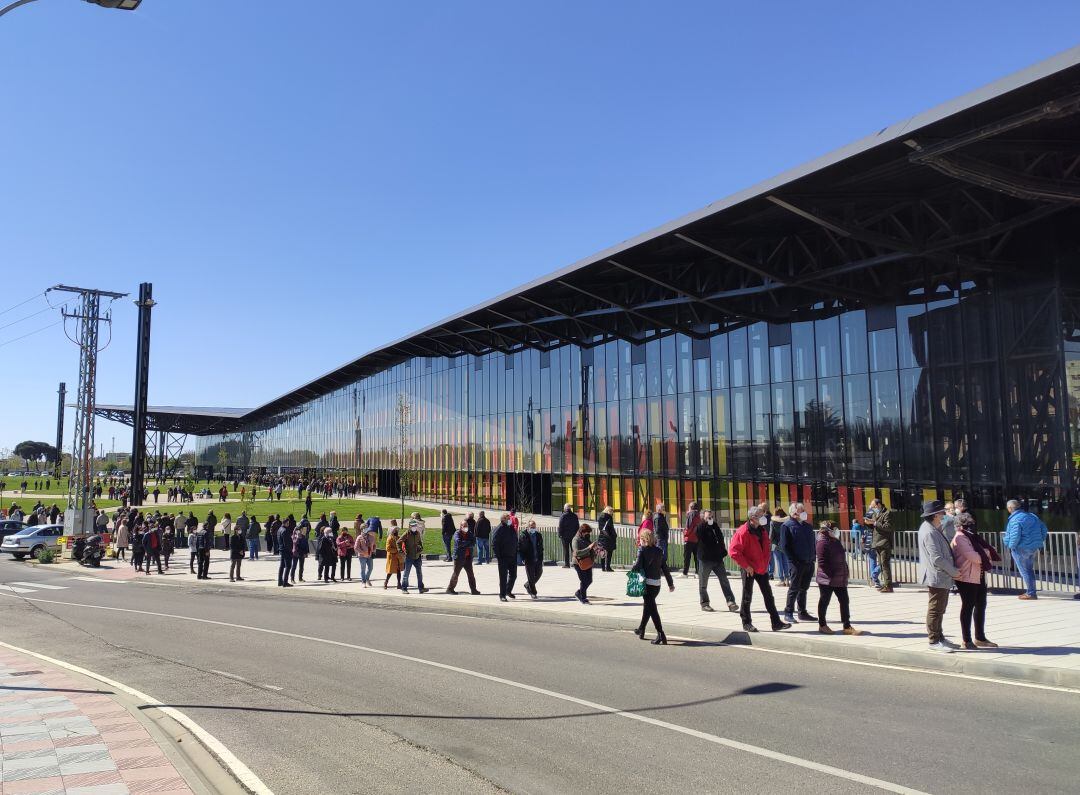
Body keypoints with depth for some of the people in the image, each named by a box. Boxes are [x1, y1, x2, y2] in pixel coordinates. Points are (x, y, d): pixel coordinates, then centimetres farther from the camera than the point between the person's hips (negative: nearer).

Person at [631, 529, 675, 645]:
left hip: (647, 582, -6)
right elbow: (665, 568, 12)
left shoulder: (642, 549, -6)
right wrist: (670, 583, 18)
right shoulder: (659, 551, 10)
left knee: (651, 608, -6)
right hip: (657, 584, 6)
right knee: (648, 605, 22)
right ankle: (641, 630, 37)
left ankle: (660, 634, -16)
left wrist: (632, 568, 8)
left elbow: (638, 565, -15)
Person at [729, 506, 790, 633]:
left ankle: (776, 623, 12)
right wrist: (746, 566, -18)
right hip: (749, 570, -7)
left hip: (762, 569, 7)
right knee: (747, 596, 4)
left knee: (768, 595, 8)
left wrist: (766, 563, 9)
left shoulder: (763, 531, 7)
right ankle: (746, 623, 14)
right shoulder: (743, 532, -18)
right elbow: (733, 551, -22)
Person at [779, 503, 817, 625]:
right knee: (794, 588, -3)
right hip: (797, 563, -6)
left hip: (809, 563, 6)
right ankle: (788, 613, 4)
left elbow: (812, 543, 21)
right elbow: (784, 545, -10)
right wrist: (794, 560, -14)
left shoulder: (808, 526, 16)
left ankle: (802, 612, 19)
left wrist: (812, 557, 9)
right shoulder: (787, 526, -5)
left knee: (804, 588, 12)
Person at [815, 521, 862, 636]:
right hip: (827, 580, -9)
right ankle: (822, 625, 16)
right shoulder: (822, 543, -16)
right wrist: (830, 575, -21)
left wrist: (845, 573, 15)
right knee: (824, 601, 4)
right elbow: (822, 562, -20)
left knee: (845, 601, 6)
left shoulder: (836, 542, 13)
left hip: (840, 579, 9)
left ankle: (847, 627, 9)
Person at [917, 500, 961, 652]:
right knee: (935, 610, -2)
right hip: (937, 577, -11)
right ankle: (934, 641, 6)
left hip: (941, 577, 11)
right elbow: (937, 559, -25)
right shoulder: (929, 532, -22)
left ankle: (939, 636, 30)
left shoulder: (932, 528, 12)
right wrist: (954, 571, -13)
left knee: (940, 609, 19)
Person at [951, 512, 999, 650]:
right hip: (967, 578, -9)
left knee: (981, 606, 15)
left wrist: (986, 553, -8)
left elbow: (987, 549, 14)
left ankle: (980, 638, 26)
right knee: (968, 607, -2)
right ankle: (967, 640, 6)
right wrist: (985, 557, -5)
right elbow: (972, 556, -21)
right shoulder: (959, 538, -13)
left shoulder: (973, 536, 15)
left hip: (979, 577, 9)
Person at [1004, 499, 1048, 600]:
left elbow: (1015, 536, -25)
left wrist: (1011, 546, -9)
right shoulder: (1032, 516, 8)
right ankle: (1029, 591, 25)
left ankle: (1031, 593, 5)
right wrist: (1040, 542, 17)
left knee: (1024, 571, 3)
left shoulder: (1014, 520, -18)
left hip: (1021, 549, -8)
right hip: (1034, 548, 8)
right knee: (1029, 570, 19)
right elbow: (1043, 529, 12)